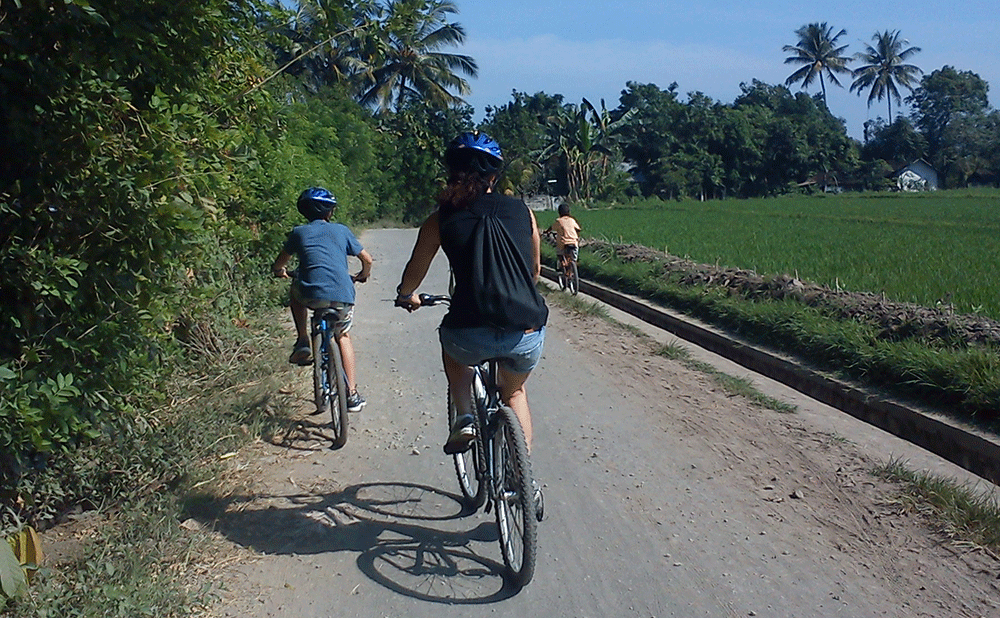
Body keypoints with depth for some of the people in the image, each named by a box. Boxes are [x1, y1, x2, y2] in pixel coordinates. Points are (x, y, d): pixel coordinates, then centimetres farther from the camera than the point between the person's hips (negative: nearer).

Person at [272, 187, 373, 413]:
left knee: (296, 291, 35)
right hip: (343, 297, 1)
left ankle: (302, 343, 21)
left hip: (311, 295, -1)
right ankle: (352, 394, 20)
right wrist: (363, 275, 42)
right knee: (344, 336, 26)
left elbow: (279, 265, 24)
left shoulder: (299, 233, 15)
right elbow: (367, 259, 20)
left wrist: (280, 272, 48)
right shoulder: (341, 230, 17)